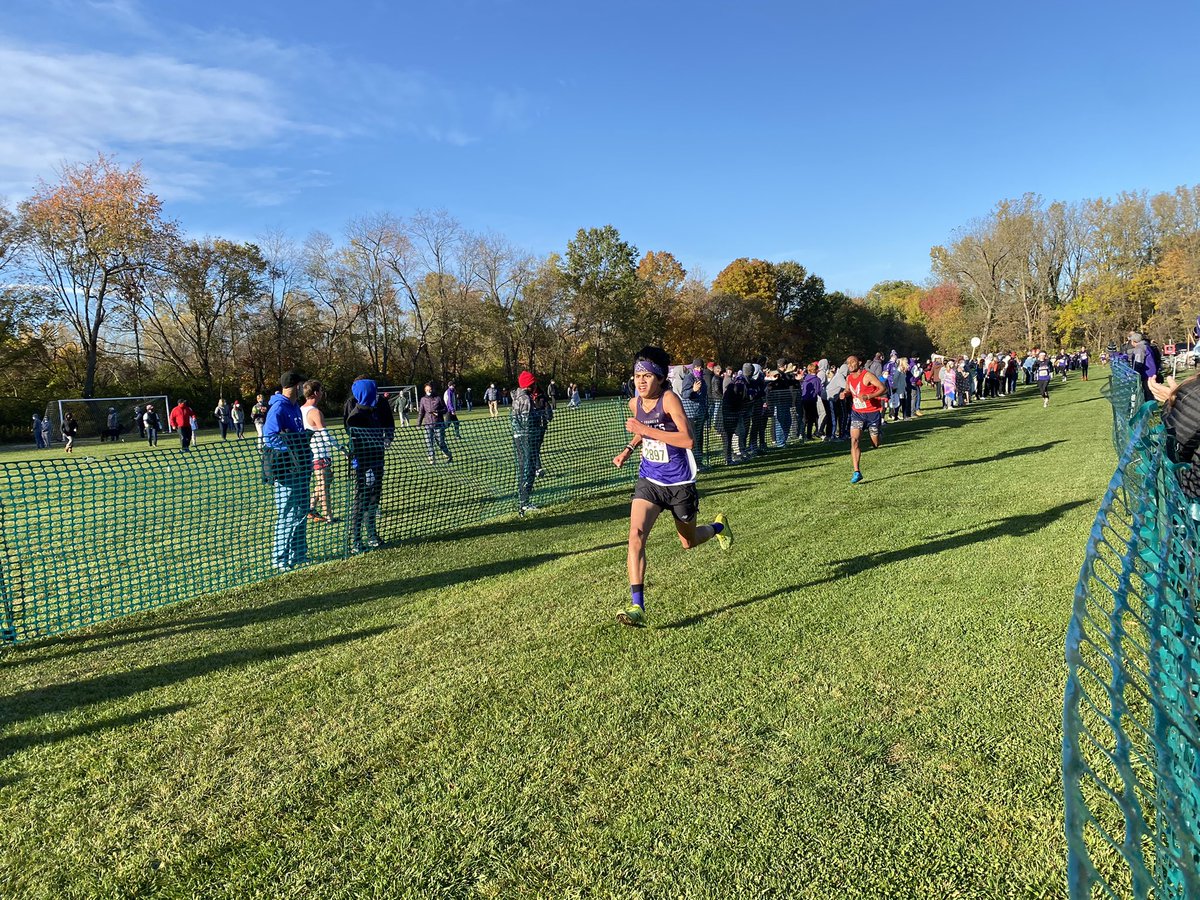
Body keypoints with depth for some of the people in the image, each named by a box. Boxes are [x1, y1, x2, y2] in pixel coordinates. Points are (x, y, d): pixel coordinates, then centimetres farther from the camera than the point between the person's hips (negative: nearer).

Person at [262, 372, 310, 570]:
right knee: (287, 514, -4)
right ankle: (280, 559, 6)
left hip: (300, 468, 9)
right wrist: (290, 450, -21)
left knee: (301, 511, 15)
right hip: (285, 470, -9)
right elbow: (269, 436, -21)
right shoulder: (278, 407, -13)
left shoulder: (295, 408, 16)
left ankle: (298, 554, 27)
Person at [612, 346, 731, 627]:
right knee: (636, 534, -20)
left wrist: (645, 429, -31)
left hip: (679, 483, -4)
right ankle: (637, 606, -17)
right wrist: (628, 449, 7)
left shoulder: (669, 399, -19)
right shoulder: (635, 404, 0)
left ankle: (718, 526, 52)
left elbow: (688, 439, -32)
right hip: (649, 480, 4)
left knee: (688, 543, 16)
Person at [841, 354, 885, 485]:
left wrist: (868, 397, -30)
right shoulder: (849, 378, 4)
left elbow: (882, 388, -18)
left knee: (875, 445, 7)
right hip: (857, 413, 4)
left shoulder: (867, 375, -15)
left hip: (873, 412, -4)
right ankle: (857, 472, -15)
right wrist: (845, 394, -3)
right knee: (854, 440, -15)